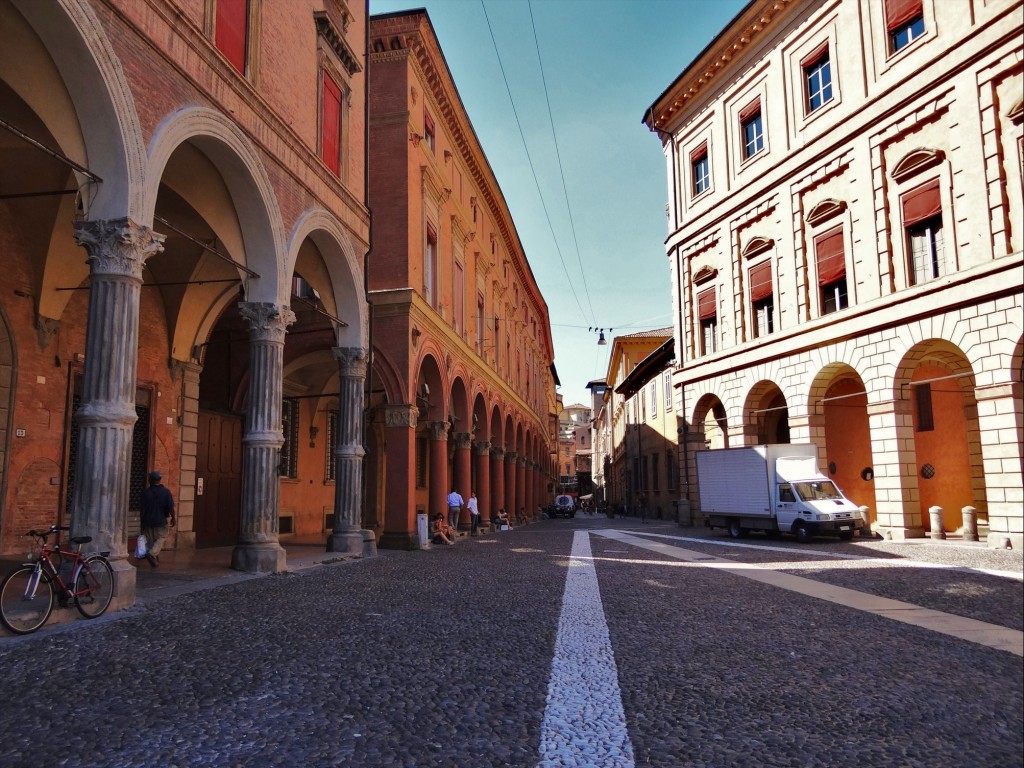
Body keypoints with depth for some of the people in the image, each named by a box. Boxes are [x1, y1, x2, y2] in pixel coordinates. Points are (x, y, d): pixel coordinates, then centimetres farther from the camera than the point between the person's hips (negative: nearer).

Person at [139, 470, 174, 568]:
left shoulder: (145, 492, -5)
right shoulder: (166, 492, -9)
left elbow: (141, 509, -2)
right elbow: (171, 507, -9)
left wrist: (142, 521, 9)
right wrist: (173, 518, 4)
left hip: (148, 521, 2)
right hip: (161, 521, -2)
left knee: (151, 540, 13)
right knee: (161, 538, 8)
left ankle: (155, 559, 20)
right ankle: (152, 553, -16)